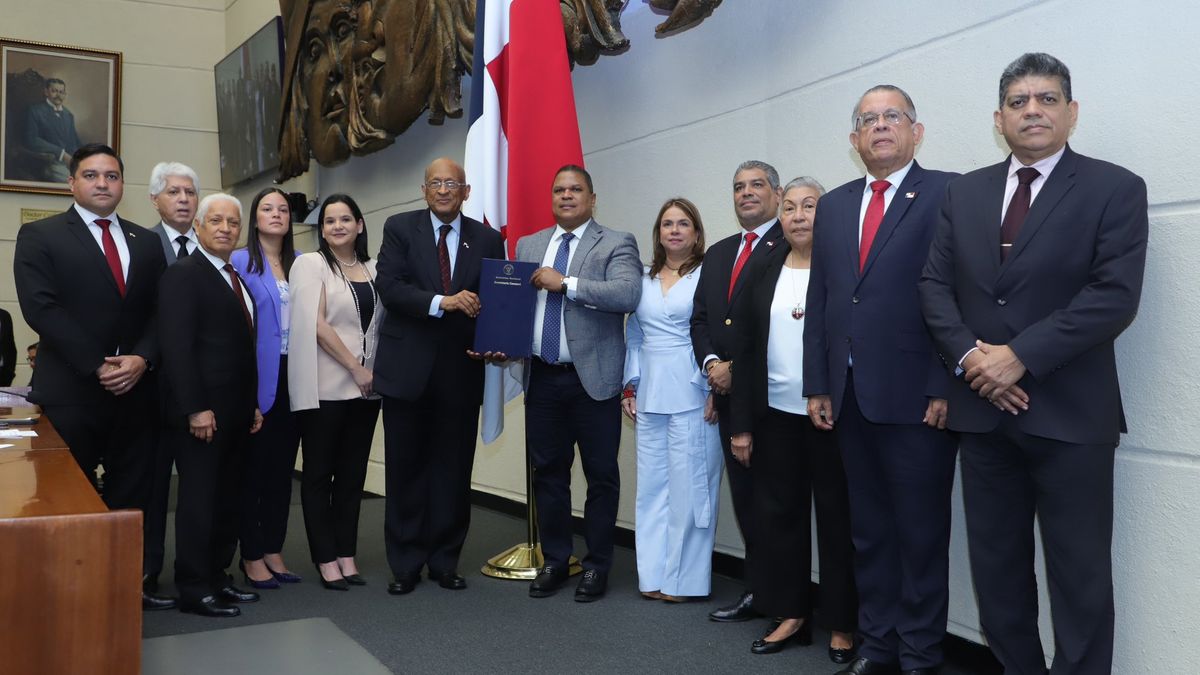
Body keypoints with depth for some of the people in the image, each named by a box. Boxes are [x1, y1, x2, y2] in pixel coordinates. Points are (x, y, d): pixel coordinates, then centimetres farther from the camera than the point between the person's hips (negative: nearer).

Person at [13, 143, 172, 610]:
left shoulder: (146, 243, 14)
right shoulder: (39, 236, 1)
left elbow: (160, 311, 8)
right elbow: (40, 308, -10)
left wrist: (141, 358, -10)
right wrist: (96, 366, -15)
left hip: (136, 390, 4)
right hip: (71, 392, -4)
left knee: (131, 497, 8)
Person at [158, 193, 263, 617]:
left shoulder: (239, 280, 17)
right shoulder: (183, 275, -8)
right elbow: (176, 346, -15)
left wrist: (254, 403, 14)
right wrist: (196, 408, -20)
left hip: (237, 412, 8)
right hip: (201, 412, -8)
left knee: (225, 500, 11)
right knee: (198, 500, -1)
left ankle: (217, 578, 20)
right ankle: (193, 590, 8)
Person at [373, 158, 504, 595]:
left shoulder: (487, 239, 7)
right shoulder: (399, 228, 2)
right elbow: (390, 287, -10)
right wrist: (441, 302, -24)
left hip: (460, 370, 1)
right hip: (408, 367, -1)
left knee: (453, 469, 7)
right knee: (405, 468, 6)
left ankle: (445, 561, 21)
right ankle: (405, 563, 17)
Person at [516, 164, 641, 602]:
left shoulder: (616, 244, -2)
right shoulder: (528, 246, 14)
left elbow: (628, 294, -19)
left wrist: (565, 283, -19)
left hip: (593, 378, -4)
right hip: (542, 377, 4)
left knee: (601, 475, 4)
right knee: (548, 472, 11)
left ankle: (597, 566, 17)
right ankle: (554, 561, 25)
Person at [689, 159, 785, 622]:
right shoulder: (718, 254, 19)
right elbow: (700, 318, 16)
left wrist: (739, 370, -13)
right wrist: (711, 363, -1)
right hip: (728, 393, 7)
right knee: (743, 495, 9)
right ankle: (759, 589, 18)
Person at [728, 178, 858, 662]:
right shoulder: (764, 273, 8)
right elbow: (747, 351, 8)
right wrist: (741, 425, 5)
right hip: (776, 416, 4)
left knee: (837, 518, 5)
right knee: (779, 513, 10)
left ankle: (843, 624, 17)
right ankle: (790, 613, 23)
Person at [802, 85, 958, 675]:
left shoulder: (946, 193, -2)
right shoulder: (833, 206, 15)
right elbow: (818, 301, 13)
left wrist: (946, 388, -14)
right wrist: (817, 385, 8)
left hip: (916, 396, -5)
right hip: (850, 397, 5)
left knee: (921, 530, 5)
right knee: (867, 528, 13)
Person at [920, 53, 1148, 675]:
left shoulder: (1115, 189, -2)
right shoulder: (965, 192, 12)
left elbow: (1115, 296, -13)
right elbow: (935, 282, 6)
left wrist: (1020, 356, -18)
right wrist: (968, 355, -10)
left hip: (1069, 411, -4)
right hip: (982, 407, 4)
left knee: (1079, 572, 4)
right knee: (996, 567, 12)